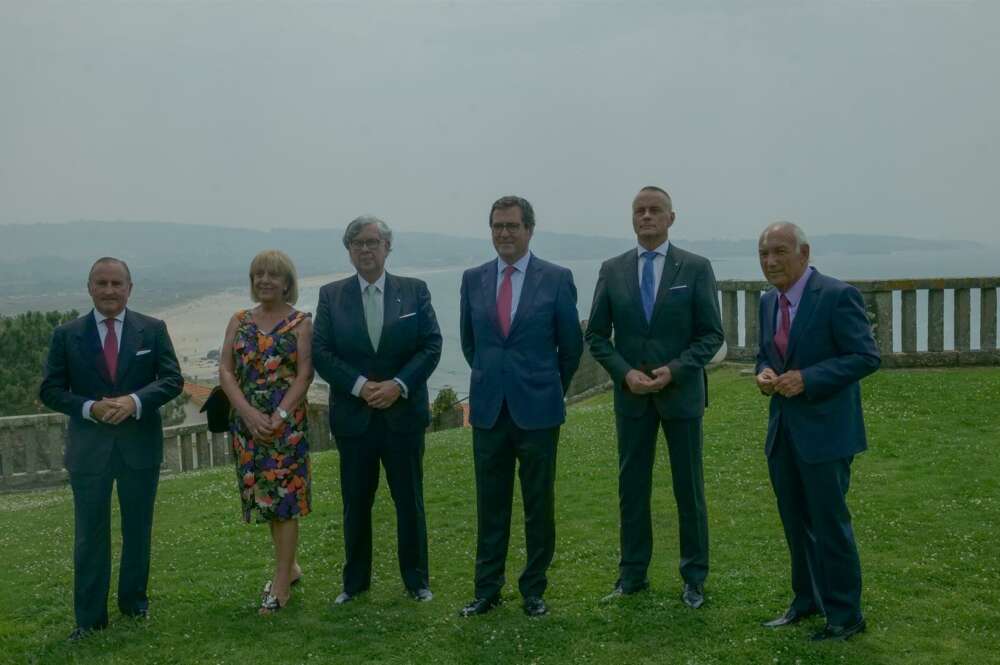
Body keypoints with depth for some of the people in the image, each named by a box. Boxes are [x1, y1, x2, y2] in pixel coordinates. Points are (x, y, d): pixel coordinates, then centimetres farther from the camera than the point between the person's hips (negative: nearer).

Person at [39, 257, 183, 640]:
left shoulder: (153, 330, 0)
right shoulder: (67, 335, 0)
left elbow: (173, 380, -3)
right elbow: (50, 390, 0)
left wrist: (135, 401, -20)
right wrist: (90, 407, -17)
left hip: (141, 446, 1)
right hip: (88, 448, -1)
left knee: (138, 530, 13)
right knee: (90, 534, 4)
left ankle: (135, 602, 30)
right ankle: (90, 617, 13)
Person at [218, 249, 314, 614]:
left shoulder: (300, 322, -1)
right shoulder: (239, 321, 9)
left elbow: (305, 373, -8)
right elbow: (225, 370, 2)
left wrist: (279, 416, -17)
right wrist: (249, 413, -12)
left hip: (287, 421, -4)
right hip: (247, 420, 4)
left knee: (285, 497, -2)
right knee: (264, 496, 11)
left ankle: (281, 582, 6)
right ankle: (289, 566, 27)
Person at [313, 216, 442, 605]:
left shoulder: (414, 291, 2)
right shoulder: (331, 296, 3)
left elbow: (431, 346, -2)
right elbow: (321, 353, -2)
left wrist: (398, 385, -15)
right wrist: (360, 386, -15)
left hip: (404, 413, 0)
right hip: (353, 416, 1)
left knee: (410, 501, 8)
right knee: (356, 503, 9)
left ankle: (416, 580, 21)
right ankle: (355, 582, 23)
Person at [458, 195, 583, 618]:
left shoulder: (556, 279, -4)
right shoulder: (473, 280, 5)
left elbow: (571, 345, 5)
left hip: (537, 409, -2)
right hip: (488, 409, 2)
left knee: (539, 506, 7)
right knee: (490, 506, 9)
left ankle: (534, 590, 21)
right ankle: (487, 590, 20)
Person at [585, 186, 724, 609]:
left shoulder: (696, 268, -2)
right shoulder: (612, 270, 4)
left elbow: (711, 334, -3)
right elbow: (597, 335, 4)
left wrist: (674, 370, -16)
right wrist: (625, 373, -11)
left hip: (681, 393, -2)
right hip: (631, 396, 2)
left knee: (689, 489, 7)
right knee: (632, 489, 9)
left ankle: (694, 577, 19)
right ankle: (632, 575, 20)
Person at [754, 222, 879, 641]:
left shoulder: (837, 296, -14)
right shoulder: (769, 301, 9)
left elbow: (867, 357, -16)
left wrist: (807, 378, -23)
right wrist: (764, 373, -4)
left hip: (824, 429, -7)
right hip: (783, 429, 7)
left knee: (830, 522, 0)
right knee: (795, 522, 16)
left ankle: (845, 615, 14)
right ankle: (807, 600, 32)